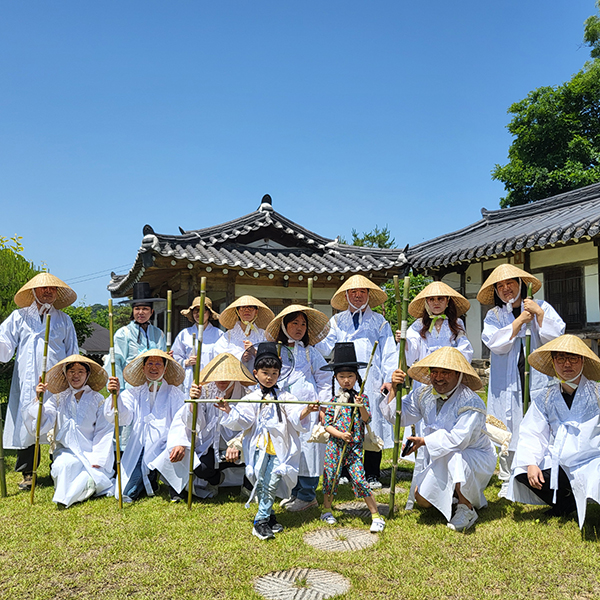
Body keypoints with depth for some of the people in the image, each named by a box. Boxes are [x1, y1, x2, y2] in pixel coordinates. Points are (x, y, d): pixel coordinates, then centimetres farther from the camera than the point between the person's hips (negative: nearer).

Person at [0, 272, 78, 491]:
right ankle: (27, 473, 9)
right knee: (26, 423, -2)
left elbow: (72, 354, 18)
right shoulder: (19, 317, 13)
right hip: (27, 381, 0)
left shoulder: (64, 320, 17)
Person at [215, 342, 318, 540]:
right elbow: (240, 420, -1)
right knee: (261, 483, 4)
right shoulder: (252, 398, 5)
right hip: (260, 448, 1)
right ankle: (269, 516, 20)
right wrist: (229, 411, -18)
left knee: (271, 483, -3)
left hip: (280, 449, 0)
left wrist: (307, 411, -25)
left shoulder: (285, 398, 4)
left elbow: (296, 417, -5)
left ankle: (261, 522, 9)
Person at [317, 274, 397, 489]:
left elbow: (388, 353, 8)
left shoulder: (378, 321, 13)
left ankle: (372, 475, 7)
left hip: (371, 381, -1)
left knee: (372, 423, -3)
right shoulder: (337, 321, 16)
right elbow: (325, 348, 6)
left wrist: (389, 378, -3)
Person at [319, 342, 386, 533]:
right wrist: (340, 434, -16)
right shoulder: (333, 400, 1)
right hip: (335, 445, 1)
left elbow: (366, 419, -11)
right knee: (330, 476, 8)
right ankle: (327, 510, 30)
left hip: (354, 446, -1)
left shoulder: (361, 398, 1)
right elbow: (327, 424, -1)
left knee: (359, 479, -8)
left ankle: (376, 516, 3)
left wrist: (361, 407, -30)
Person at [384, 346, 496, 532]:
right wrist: (394, 389, -13)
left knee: (453, 454, -38)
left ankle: (467, 508, -18)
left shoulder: (471, 403, -22)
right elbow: (398, 418, 1)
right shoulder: (424, 395, -2)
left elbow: (458, 439, -34)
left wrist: (424, 441, -30)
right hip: (440, 461, 6)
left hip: (475, 458, -6)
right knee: (422, 500, -9)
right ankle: (459, 493, 19)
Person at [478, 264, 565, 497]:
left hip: (537, 379, 0)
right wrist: (520, 320, -9)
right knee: (508, 431, 2)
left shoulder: (542, 307, 9)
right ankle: (508, 482, 14)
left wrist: (539, 313, -10)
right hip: (507, 381, 1)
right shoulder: (494, 316, 9)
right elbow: (496, 344, -9)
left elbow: (555, 337, -3)